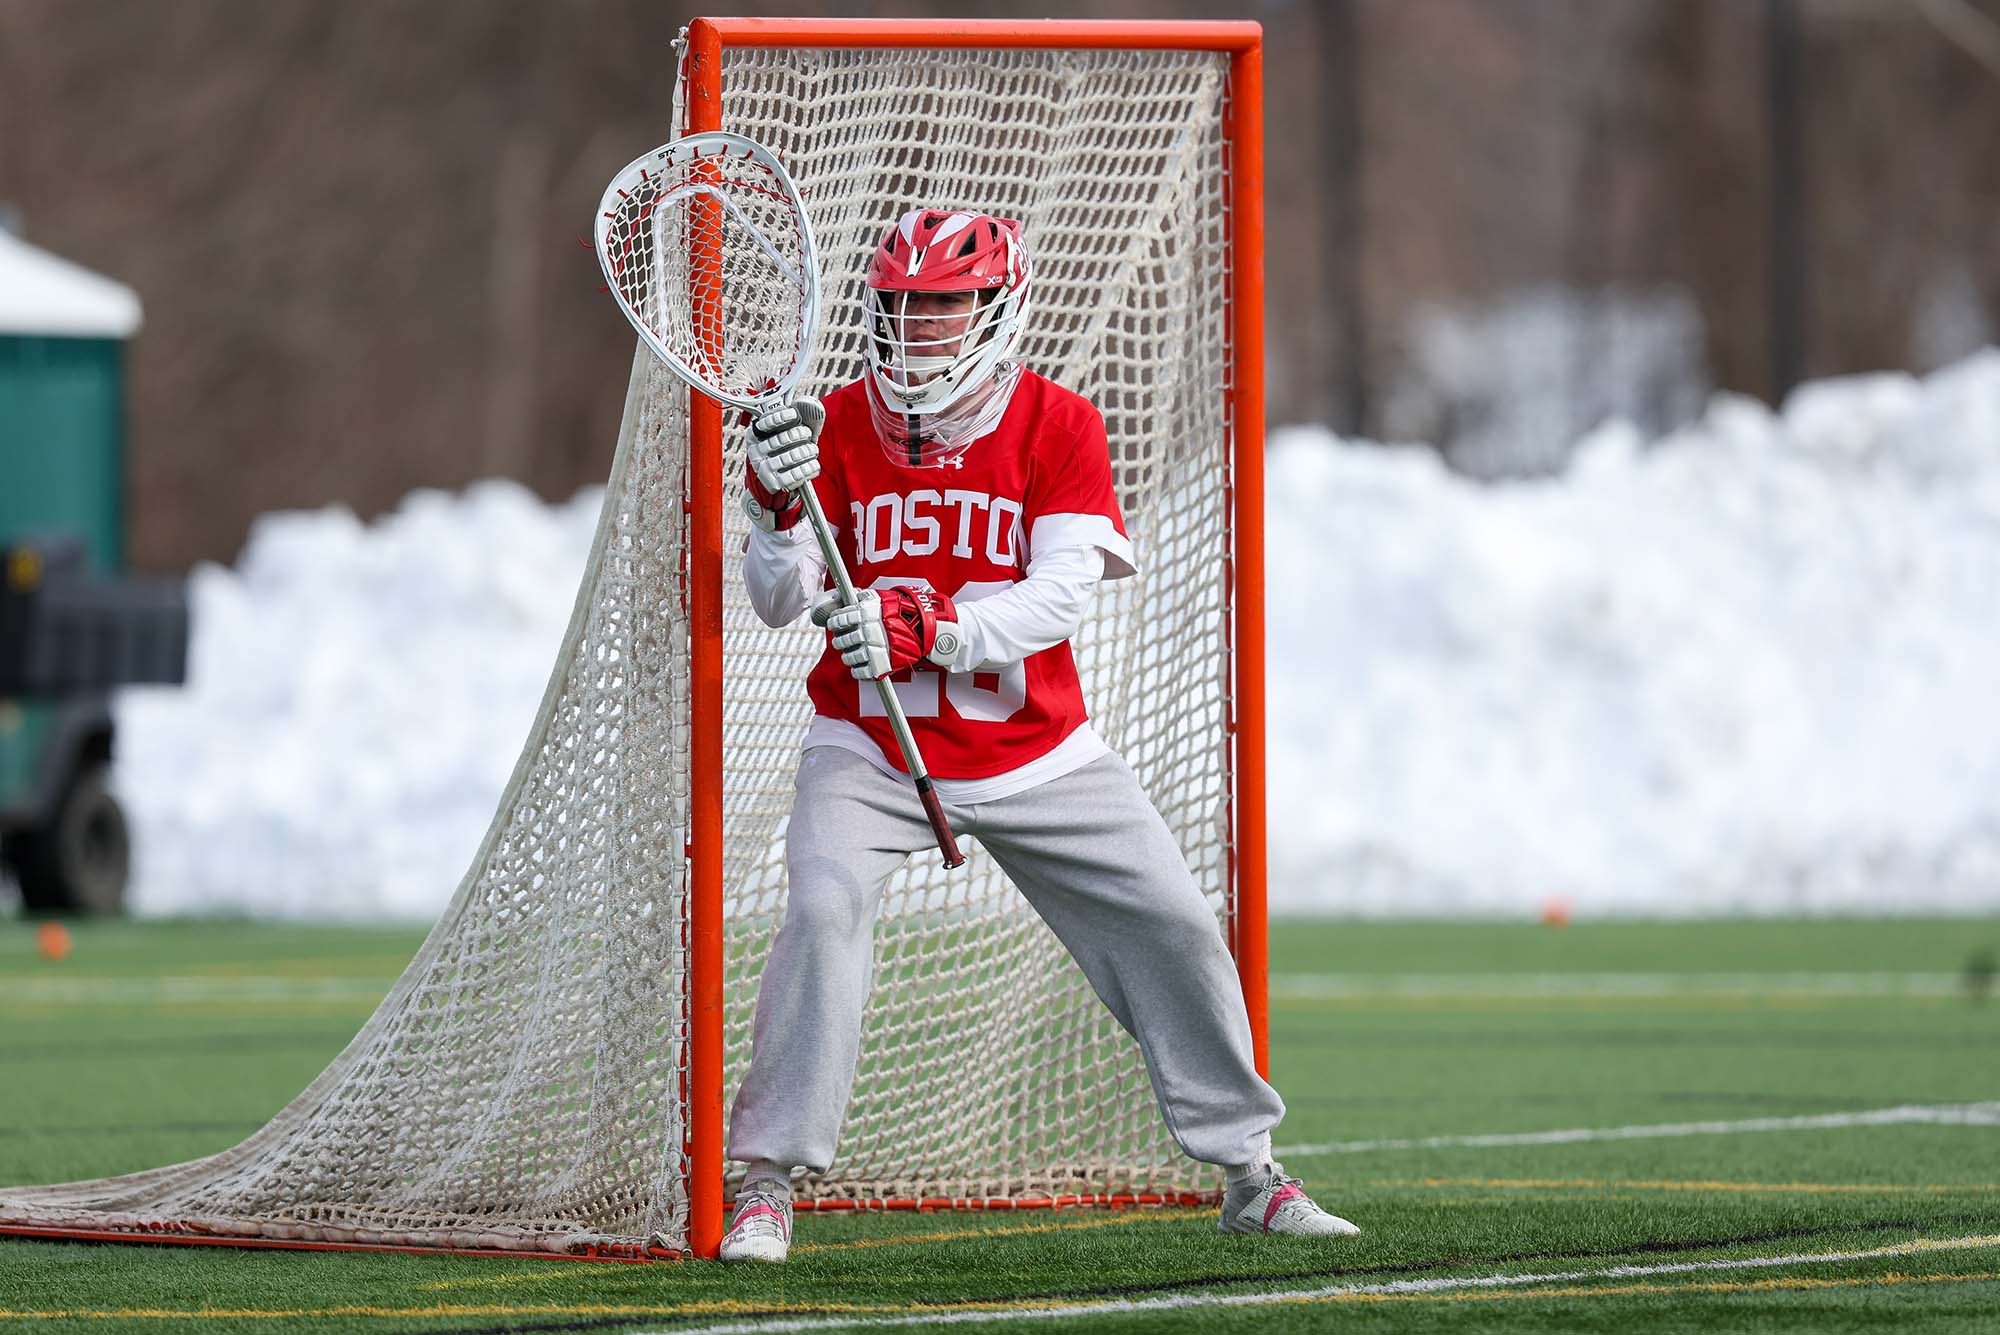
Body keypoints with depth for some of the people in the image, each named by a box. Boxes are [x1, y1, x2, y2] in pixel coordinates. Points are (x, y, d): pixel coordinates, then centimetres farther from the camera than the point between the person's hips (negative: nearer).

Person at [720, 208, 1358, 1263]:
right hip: (871, 746, -1)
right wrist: (778, 507, -31)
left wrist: (933, 629, -36)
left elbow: (1062, 590, -21)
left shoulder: (1059, 426, -8)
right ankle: (768, 1184, -19)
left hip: (1034, 757, 1)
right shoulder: (838, 427, -5)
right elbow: (781, 601, -10)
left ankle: (1249, 1172, 16)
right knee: (825, 908, -26)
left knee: (1174, 927, -1)